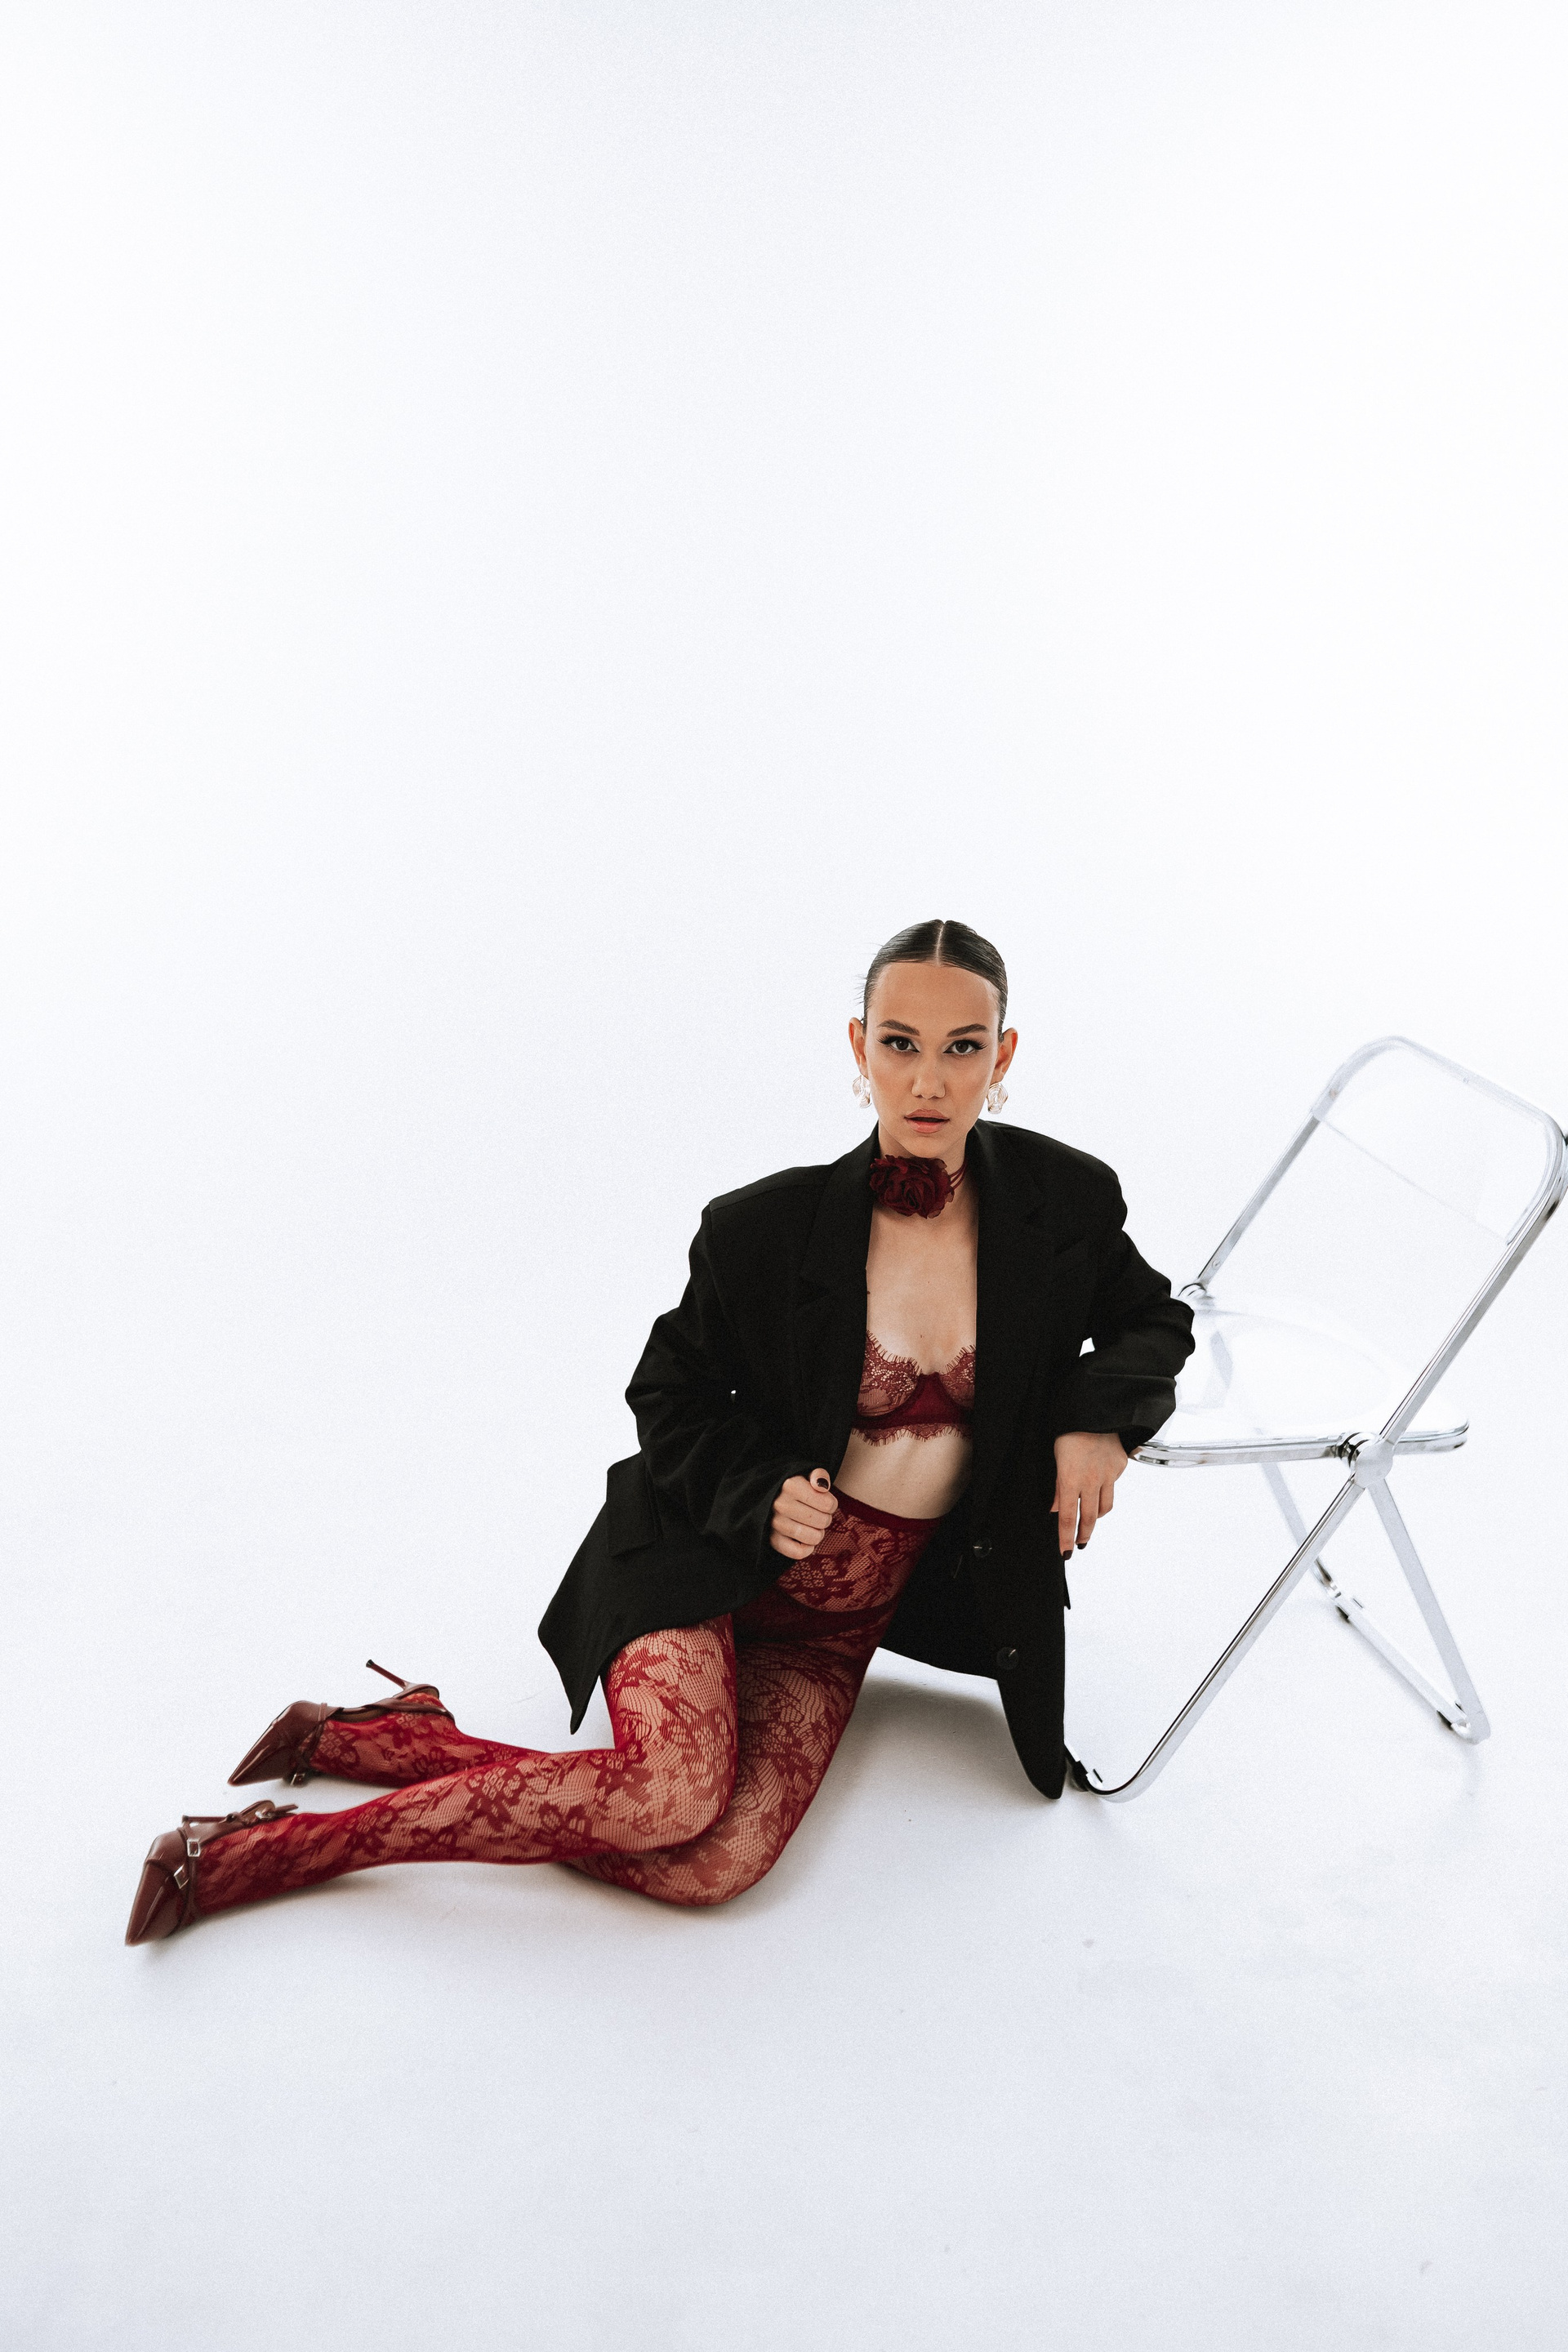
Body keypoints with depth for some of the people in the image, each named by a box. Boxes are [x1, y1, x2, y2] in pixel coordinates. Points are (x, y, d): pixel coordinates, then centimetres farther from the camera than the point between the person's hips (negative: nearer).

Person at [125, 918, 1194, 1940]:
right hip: (714, 1560, -3)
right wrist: (762, 1493, -18)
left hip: (840, 1624, 3)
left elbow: (1154, 1319, 11)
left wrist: (1096, 1416, -10)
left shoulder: (1066, 1201, -9)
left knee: (717, 1865, -20)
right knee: (674, 1789, -30)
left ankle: (399, 1736, -1)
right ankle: (270, 1844, -13)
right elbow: (672, 1397, 0)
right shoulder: (766, 1228, -14)